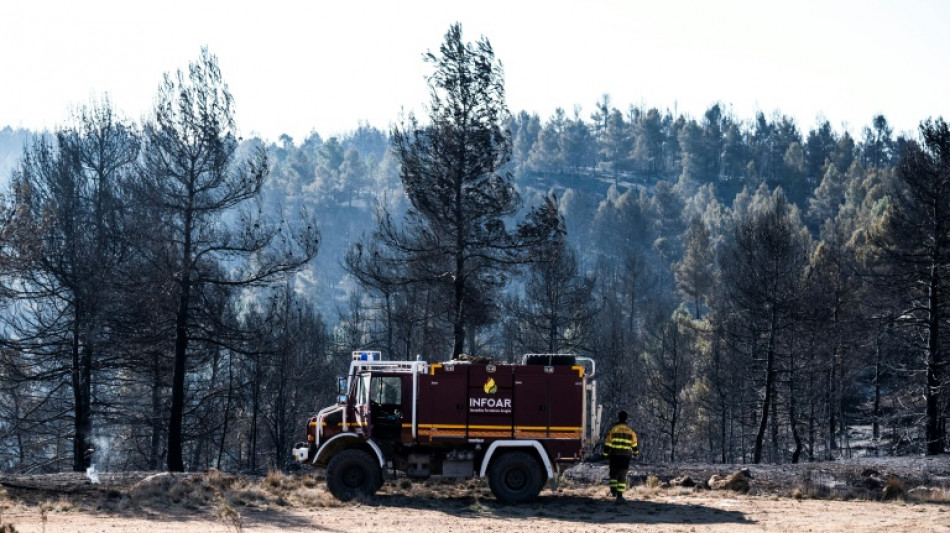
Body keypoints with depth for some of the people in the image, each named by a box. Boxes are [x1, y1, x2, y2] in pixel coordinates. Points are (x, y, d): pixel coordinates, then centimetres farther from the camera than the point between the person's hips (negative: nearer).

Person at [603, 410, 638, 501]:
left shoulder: (613, 429, -3)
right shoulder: (630, 431, 2)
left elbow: (607, 444, -3)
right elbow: (634, 445, 12)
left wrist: (606, 454, 7)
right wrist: (636, 452, 31)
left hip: (614, 456, 0)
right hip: (626, 456, 0)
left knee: (613, 473, 20)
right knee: (622, 475, 2)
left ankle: (613, 491, 19)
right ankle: (619, 495, -5)